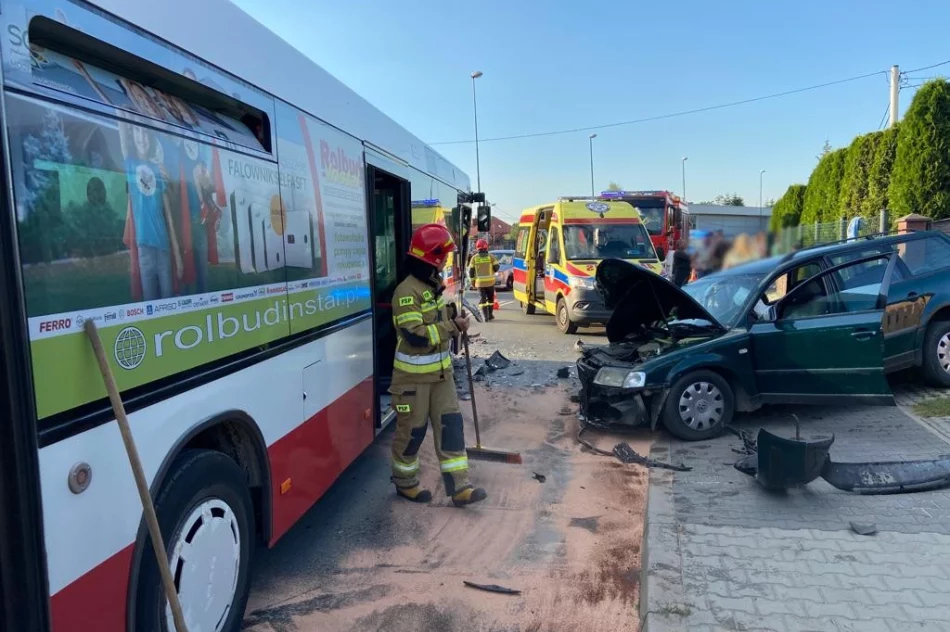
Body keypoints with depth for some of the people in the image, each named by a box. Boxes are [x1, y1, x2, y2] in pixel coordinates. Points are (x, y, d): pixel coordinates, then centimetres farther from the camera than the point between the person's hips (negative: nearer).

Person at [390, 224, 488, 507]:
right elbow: (415, 335, -28)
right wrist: (453, 327, -21)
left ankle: (459, 486, 9)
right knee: (412, 430, 6)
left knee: (450, 425, 4)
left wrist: (454, 317, 1)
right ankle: (405, 482, 27)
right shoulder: (407, 292, -20)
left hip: (440, 372, 8)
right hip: (414, 376, -8)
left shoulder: (435, 287, 9)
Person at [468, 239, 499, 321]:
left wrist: (473, 281, 8)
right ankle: (490, 315, 18)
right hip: (490, 281, 0)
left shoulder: (474, 258, 0)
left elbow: (471, 271, -1)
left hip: (479, 282, 0)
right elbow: (496, 268, -3)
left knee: (482, 299, 4)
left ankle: (485, 316, -6)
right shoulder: (491, 256, -2)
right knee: (490, 298, 15)